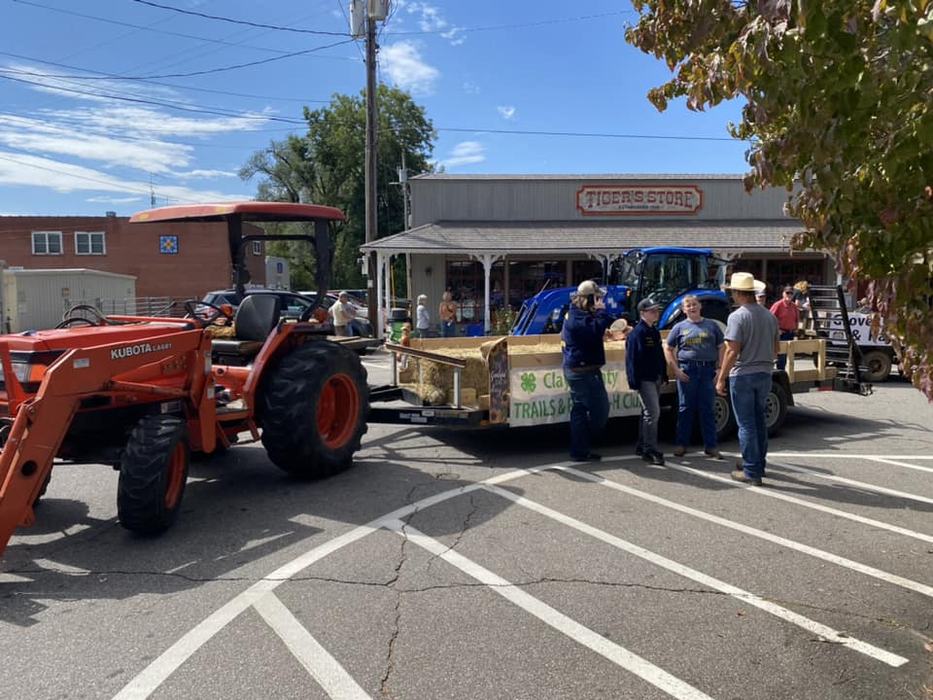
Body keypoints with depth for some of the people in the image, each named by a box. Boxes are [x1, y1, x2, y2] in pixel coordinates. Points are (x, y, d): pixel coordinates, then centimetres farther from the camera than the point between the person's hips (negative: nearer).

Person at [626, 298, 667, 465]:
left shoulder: (654, 332, 14)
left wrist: (664, 374, 14)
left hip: (656, 378, 9)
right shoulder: (637, 333, -13)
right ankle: (650, 450, -6)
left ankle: (642, 447, 25)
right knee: (653, 412, -11)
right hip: (644, 379, -9)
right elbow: (632, 359, -17)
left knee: (649, 412, 14)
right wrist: (634, 381, -20)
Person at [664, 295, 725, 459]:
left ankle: (710, 446, 10)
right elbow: (667, 349, 6)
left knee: (707, 409, 4)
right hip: (686, 370, -1)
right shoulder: (680, 327, 6)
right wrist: (676, 370, -4)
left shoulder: (711, 325, 10)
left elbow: (721, 347, 9)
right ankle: (682, 444, 14)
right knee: (685, 408, 5)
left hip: (707, 370, 1)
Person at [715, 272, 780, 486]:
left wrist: (721, 378, -14)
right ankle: (758, 464, 29)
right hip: (765, 374, 7)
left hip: (743, 375, -7)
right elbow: (776, 347, 15)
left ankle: (751, 472, 4)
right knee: (759, 420, 18)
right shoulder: (769, 316, 8)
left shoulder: (737, 316, -14)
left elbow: (732, 351, -18)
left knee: (746, 424, 0)